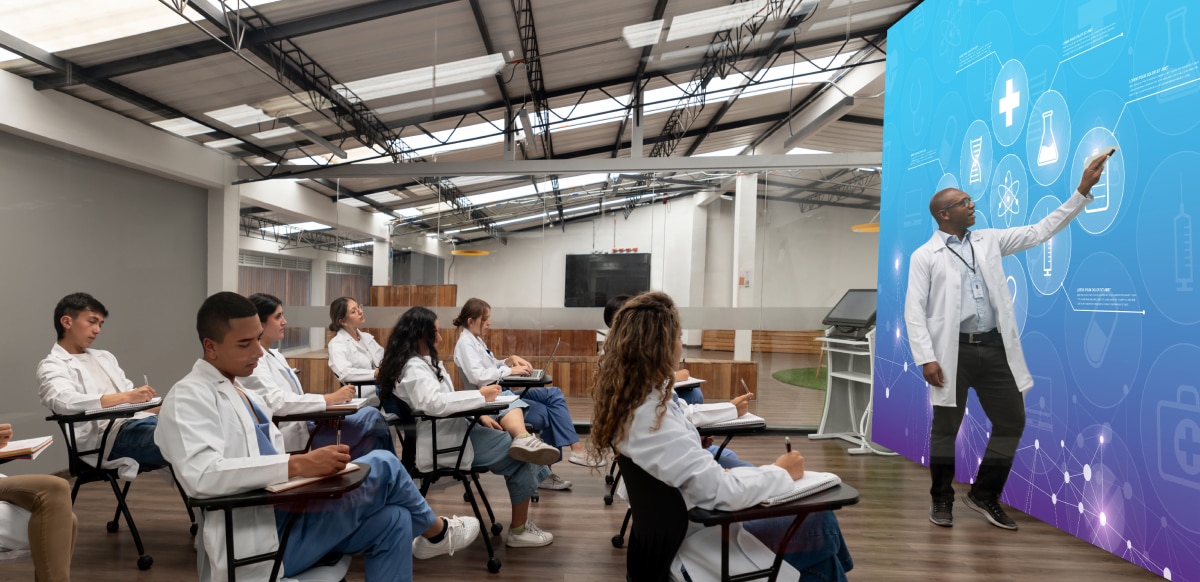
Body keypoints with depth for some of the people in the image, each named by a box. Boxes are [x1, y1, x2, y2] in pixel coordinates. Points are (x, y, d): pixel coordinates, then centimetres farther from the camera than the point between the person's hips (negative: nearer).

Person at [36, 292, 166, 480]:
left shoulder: (104, 357, 28)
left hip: (141, 420, 7)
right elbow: (63, 402, -16)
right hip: (112, 435, -7)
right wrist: (126, 396, -27)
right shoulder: (53, 366, 6)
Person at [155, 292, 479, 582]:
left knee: (392, 520, -2)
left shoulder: (242, 394, 17)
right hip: (259, 538, -9)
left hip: (283, 517, 9)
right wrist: (297, 466, -33)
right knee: (383, 465, -6)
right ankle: (437, 532, 22)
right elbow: (200, 475, -28)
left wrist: (311, 465, -3)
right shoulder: (189, 397, -11)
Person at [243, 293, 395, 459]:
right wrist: (329, 399, -26)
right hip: (289, 438, -9)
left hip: (302, 427, 9)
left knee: (370, 415, -8)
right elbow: (276, 402, -25)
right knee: (371, 418, -14)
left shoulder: (276, 356, 16)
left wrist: (326, 408, -5)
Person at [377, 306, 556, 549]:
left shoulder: (423, 362, 15)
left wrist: (479, 416, 8)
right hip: (443, 444, -10)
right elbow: (434, 403, -35)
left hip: (451, 431, 10)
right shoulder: (412, 367, -18)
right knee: (520, 455, -9)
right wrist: (480, 396, -26)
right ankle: (519, 530, -1)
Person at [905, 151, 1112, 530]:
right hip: (953, 351, -5)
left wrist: (1082, 191, 6)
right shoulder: (924, 256, -2)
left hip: (994, 349, 5)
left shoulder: (989, 241, 13)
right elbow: (914, 310, -7)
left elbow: (1041, 231, 12)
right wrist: (926, 358, -15)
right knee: (945, 427, 4)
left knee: (1011, 422, 7)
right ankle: (942, 500, 21)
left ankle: (985, 495, 22)